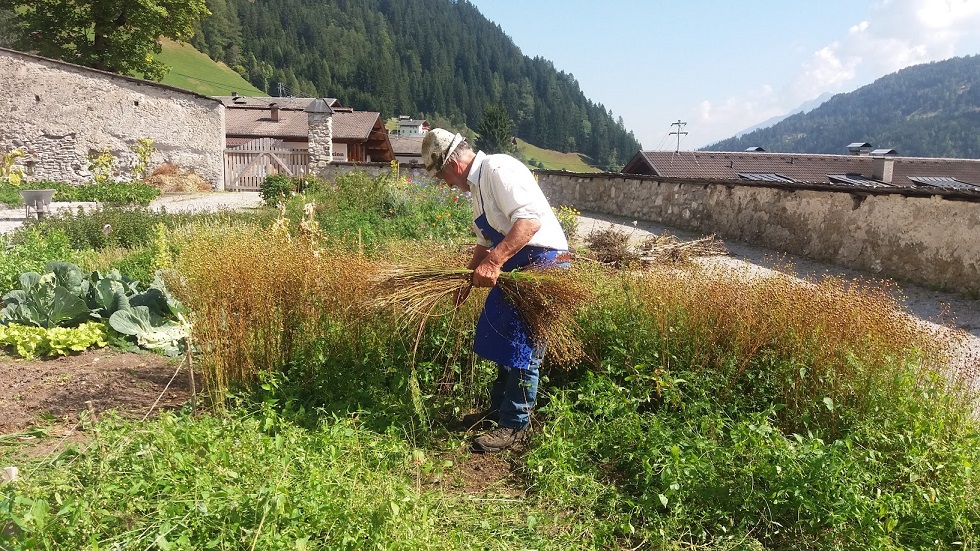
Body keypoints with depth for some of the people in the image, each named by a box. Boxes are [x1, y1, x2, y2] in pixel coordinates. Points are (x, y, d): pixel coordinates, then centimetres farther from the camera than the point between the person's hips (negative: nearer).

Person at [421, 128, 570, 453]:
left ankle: (514, 426, 8)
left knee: (523, 346, -4)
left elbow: (531, 219, -30)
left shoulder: (498, 170, -16)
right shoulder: (477, 185, 16)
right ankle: (499, 409, 33)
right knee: (503, 338, 17)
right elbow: (486, 242, 25)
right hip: (516, 267, 10)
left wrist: (494, 261, -36)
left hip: (542, 263, -10)